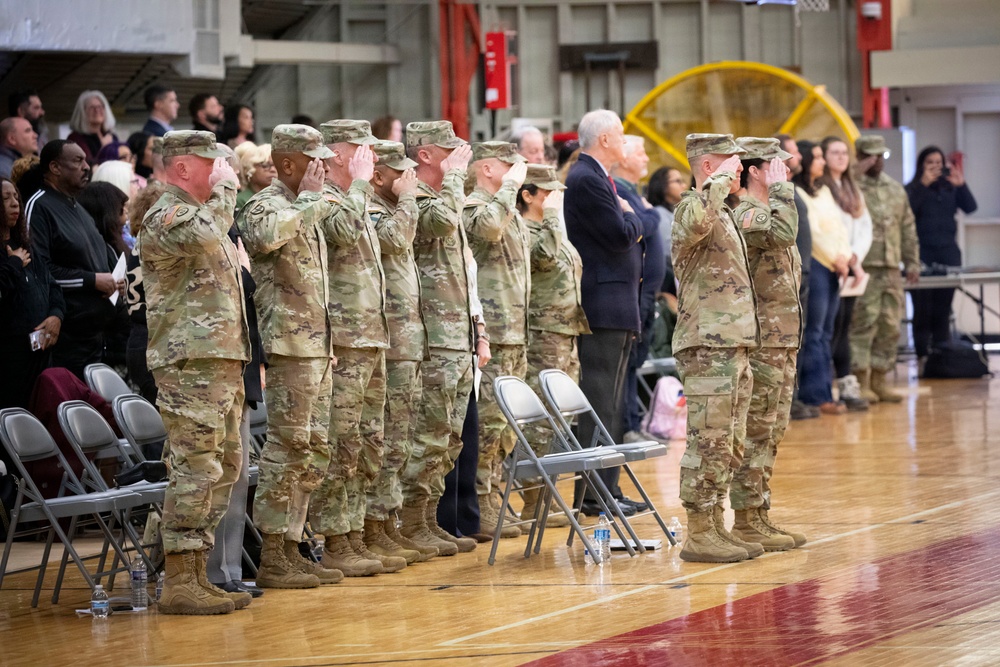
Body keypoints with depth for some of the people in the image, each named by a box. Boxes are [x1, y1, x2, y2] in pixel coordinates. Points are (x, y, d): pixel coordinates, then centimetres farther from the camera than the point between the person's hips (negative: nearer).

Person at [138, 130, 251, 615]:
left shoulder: (200, 213, 23)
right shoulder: (165, 217, -10)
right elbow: (203, 236, -33)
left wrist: (239, 353, 24)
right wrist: (225, 189, -16)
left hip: (220, 361, 10)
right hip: (191, 362, -10)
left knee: (224, 466, 11)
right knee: (196, 469, -12)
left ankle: (196, 574, 15)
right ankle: (178, 584, -12)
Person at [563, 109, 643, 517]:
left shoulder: (596, 178, 18)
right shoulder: (587, 180, -15)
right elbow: (621, 235, -20)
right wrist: (630, 215, -1)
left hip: (614, 308, 11)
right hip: (604, 307, -11)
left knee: (610, 405, 14)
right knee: (600, 404, -10)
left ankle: (605, 490, 19)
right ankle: (594, 495, -9)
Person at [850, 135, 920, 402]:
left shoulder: (896, 190, 18)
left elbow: (908, 229, 20)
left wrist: (912, 262, 14)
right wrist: (859, 171, -20)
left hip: (891, 269, 6)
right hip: (863, 268, -6)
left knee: (890, 326, 7)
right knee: (863, 323, -8)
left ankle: (879, 381, 15)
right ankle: (862, 382, -5)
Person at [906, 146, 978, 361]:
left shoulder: (950, 188, 12)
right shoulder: (913, 189, 3)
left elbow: (970, 207, 2)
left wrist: (961, 185, -12)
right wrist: (923, 184, -16)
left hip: (948, 253, 3)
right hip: (923, 253, -3)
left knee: (943, 311, 6)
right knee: (923, 310, -5)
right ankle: (923, 357, -4)